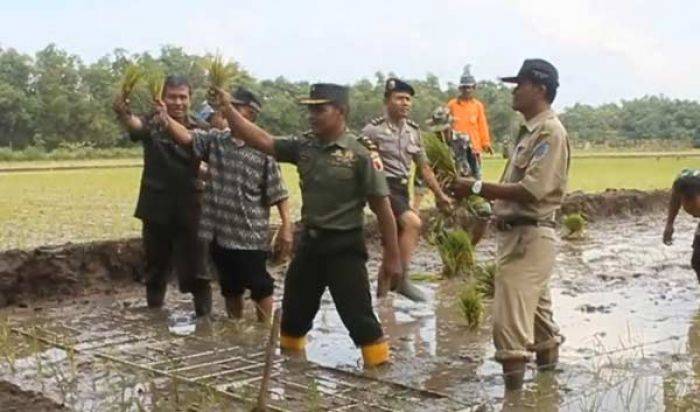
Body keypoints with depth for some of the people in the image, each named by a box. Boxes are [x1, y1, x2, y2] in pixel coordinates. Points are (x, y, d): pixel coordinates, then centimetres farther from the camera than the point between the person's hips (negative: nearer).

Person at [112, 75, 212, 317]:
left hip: (189, 210, -1)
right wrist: (122, 113, -50)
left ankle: (205, 318, 13)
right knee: (155, 270, 13)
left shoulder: (199, 128, 1)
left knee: (195, 270, 2)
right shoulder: (152, 123, -3)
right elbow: (133, 124, -26)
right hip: (156, 209, 1)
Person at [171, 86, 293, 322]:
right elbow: (184, 137, -9)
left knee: (260, 287, 6)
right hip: (220, 231, 5)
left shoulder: (263, 150, -8)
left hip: (251, 234, -5)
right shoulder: (215, 140, 4)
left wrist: (286, 226, -12)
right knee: (230, 288, 18)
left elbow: (277, 192, -8)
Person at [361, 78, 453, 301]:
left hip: (402, 190, 7)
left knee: (395, 245, 9)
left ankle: (381, 294, 20)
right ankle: (402, 279, -23)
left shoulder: (414, 130, 12)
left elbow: (423, 166, 18)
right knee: (413, 223, -29)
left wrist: (440, 194, 17)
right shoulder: (373, 130, -8)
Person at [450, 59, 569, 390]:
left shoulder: (550, 131, -14)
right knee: (534, 309, 22)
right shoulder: (529, 131, 16)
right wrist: (478, 192, 5)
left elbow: (531, 190, -23)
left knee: (510, 319, -11)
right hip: (517, 233, 10)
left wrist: (477, 187, -21)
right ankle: (549, 363, 36)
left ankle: (514, 386, -6)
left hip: (530, 236, -10)